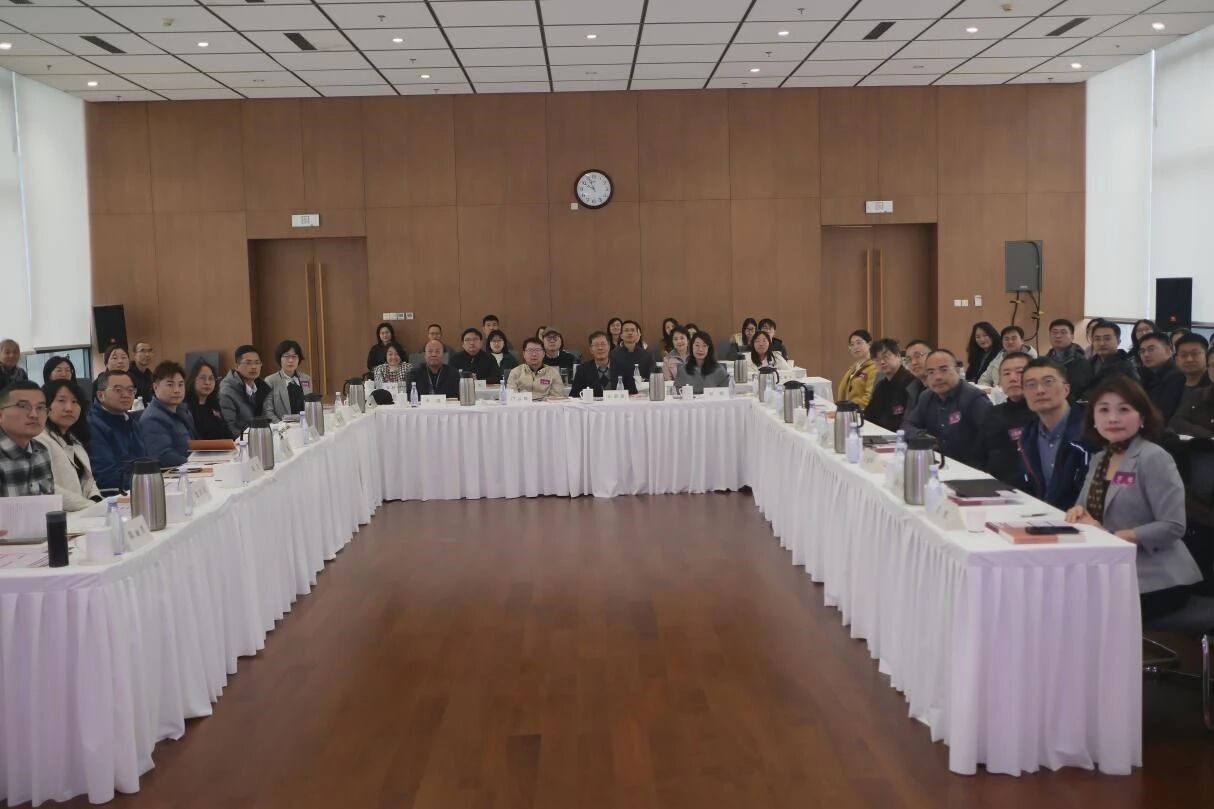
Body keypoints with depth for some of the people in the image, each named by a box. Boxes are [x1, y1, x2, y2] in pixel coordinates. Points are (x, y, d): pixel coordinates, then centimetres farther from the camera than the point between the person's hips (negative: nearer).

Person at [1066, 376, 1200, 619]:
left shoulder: (1154, 458, -13)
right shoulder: (1100, 459, 10)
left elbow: (1173, 527, -18)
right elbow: (1095, 509, 16)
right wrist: (1079, 511, -8)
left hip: (1156, 581, -6)